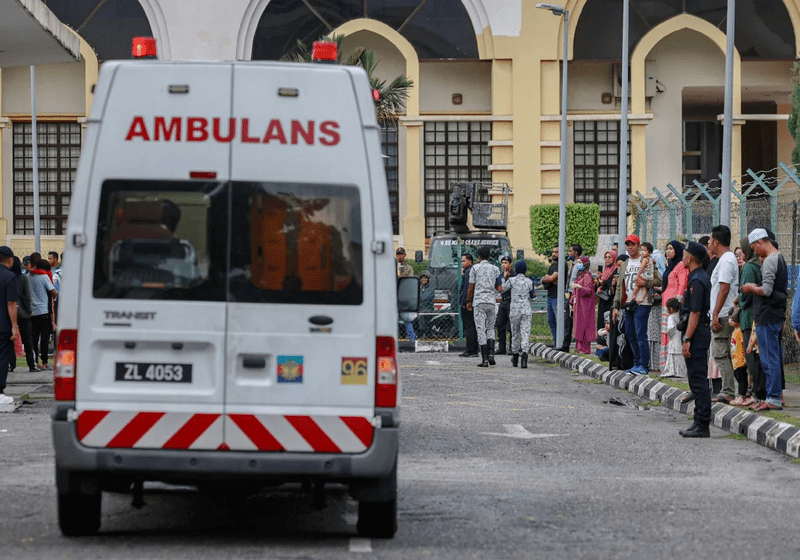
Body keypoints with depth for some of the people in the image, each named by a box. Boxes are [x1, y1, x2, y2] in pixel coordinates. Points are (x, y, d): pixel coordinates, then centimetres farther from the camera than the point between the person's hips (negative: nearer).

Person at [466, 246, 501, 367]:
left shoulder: (475, 268, -1)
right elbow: (499, 289, 2)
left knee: (481, 330, -3)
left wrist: (468, 301, 12)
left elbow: (471, 288, -2)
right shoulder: (495, 269, 6)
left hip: (479, 301, -3)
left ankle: (484, 359, -8)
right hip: (491, 301, 3)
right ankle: (491, 353, -4)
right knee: (490, 328, 15)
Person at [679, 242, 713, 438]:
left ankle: (702, 426, -9)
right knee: (697, 380, 13)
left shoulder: (697, 280, -16)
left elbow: (695, 312, -21)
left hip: (696, 333, -10)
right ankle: (699, 422, 18)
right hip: (700, 332, 10)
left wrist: (687, 339, -21)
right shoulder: (701, 277, 16)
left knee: (698, 380, -9)